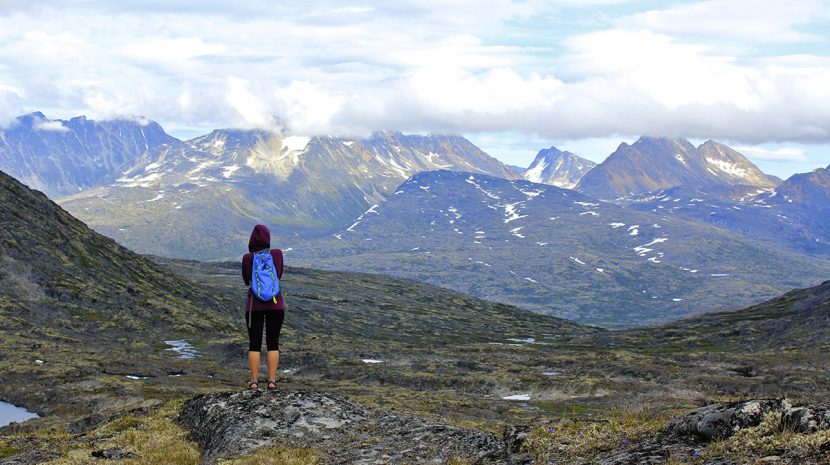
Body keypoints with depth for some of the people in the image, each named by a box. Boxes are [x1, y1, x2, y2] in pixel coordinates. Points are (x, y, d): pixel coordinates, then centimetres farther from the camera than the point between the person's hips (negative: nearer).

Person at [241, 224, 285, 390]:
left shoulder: (247, 258, -6)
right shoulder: (277, 253, -5)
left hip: (254, 306, -1)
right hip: (275, 304, 1)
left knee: (254, 344, 6)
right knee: (273, 344, 7)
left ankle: (254, 381, 4)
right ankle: (272, 381, 4)